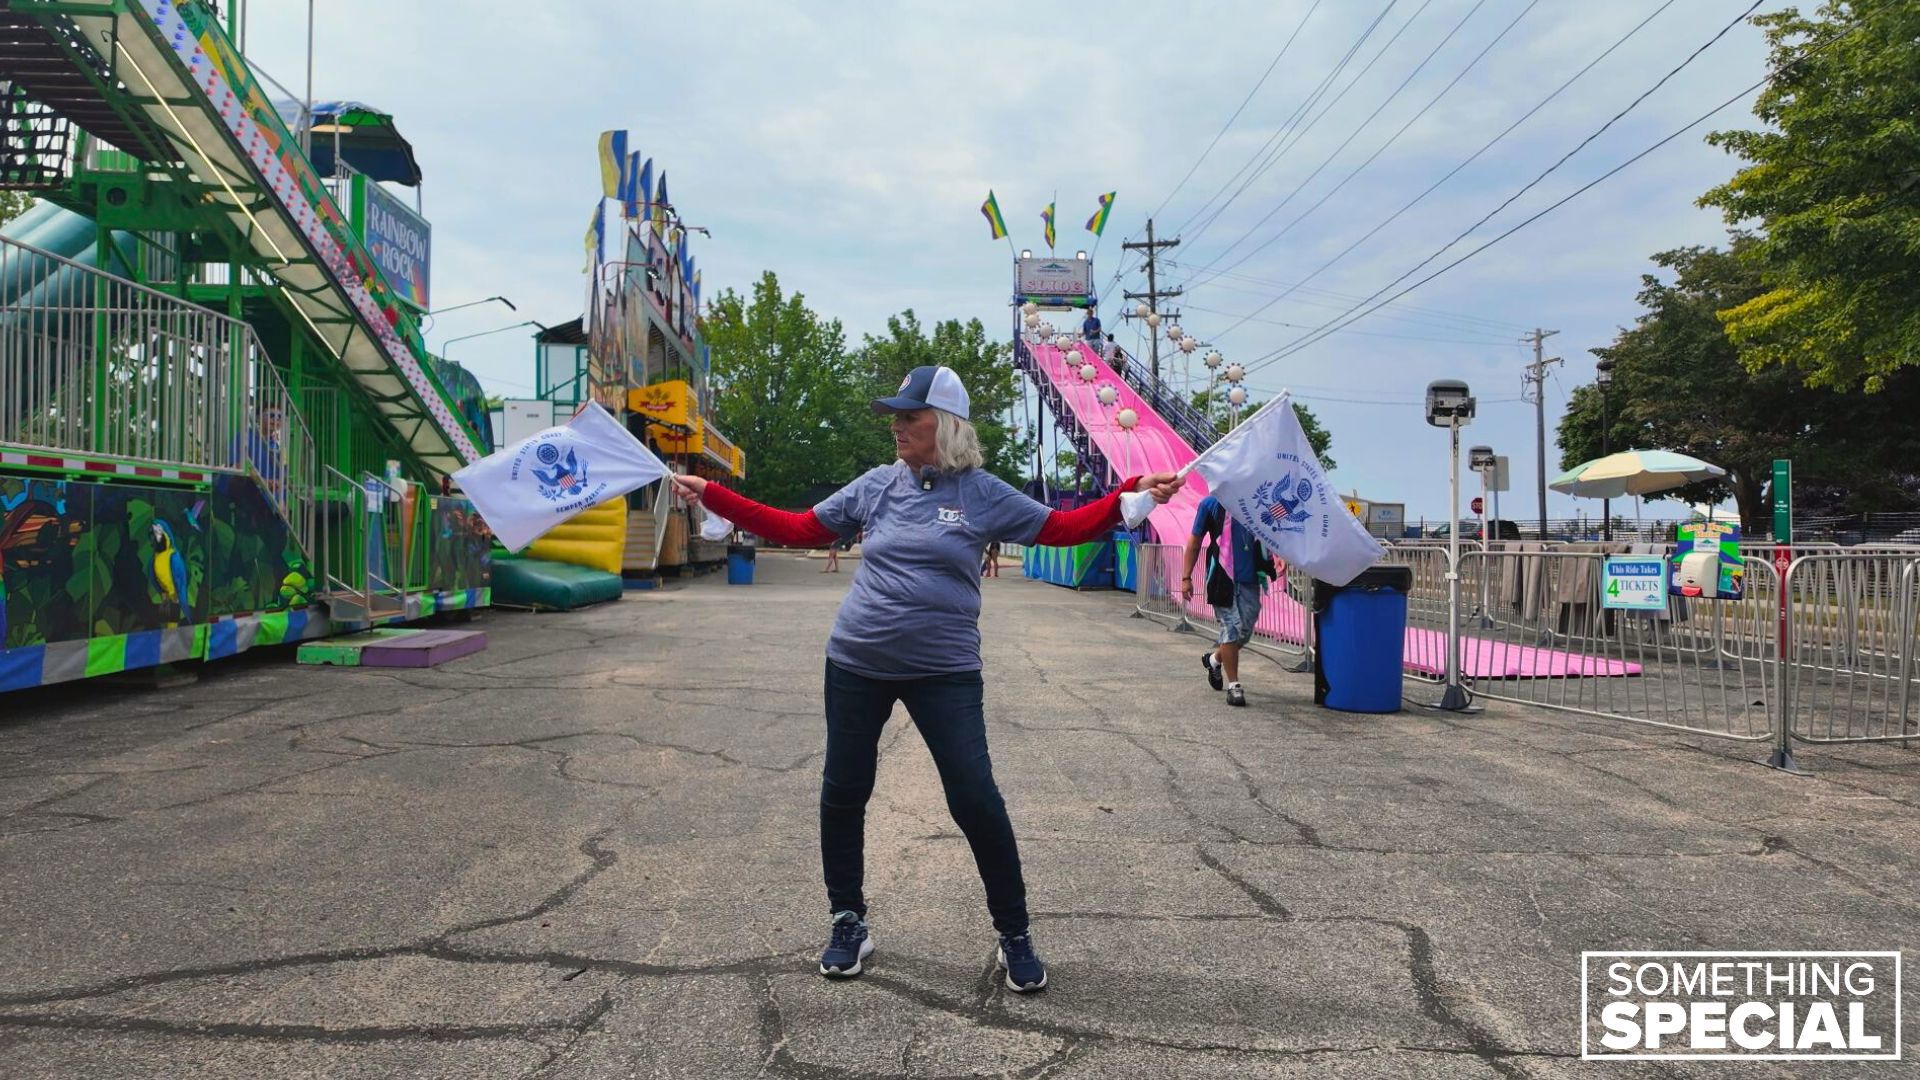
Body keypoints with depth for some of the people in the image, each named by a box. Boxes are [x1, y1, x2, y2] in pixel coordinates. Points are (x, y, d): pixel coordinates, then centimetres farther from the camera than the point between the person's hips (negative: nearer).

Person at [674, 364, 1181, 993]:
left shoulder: (983, 494, -1)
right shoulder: (877, 486, 4)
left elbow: (1062, 528, 0)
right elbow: (799, 530, 8)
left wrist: (1132, 494, -12)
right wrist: (712, 496, 5)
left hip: (945, 671, -3)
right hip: (857, 664, 3)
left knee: (976, 799, -6)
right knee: (843, 793, 9)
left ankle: (1014, 935, 13)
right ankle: (848, 923, 29)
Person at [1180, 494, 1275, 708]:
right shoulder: (1211, 504, -1)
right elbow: (1195, 541, 4)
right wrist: (1186, 577, 2)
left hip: (1249, 579, 3)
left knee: (1245, 632, 9)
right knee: (1231, 629, -7)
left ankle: (1214, 658, 39)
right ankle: (1233, 685, 5)